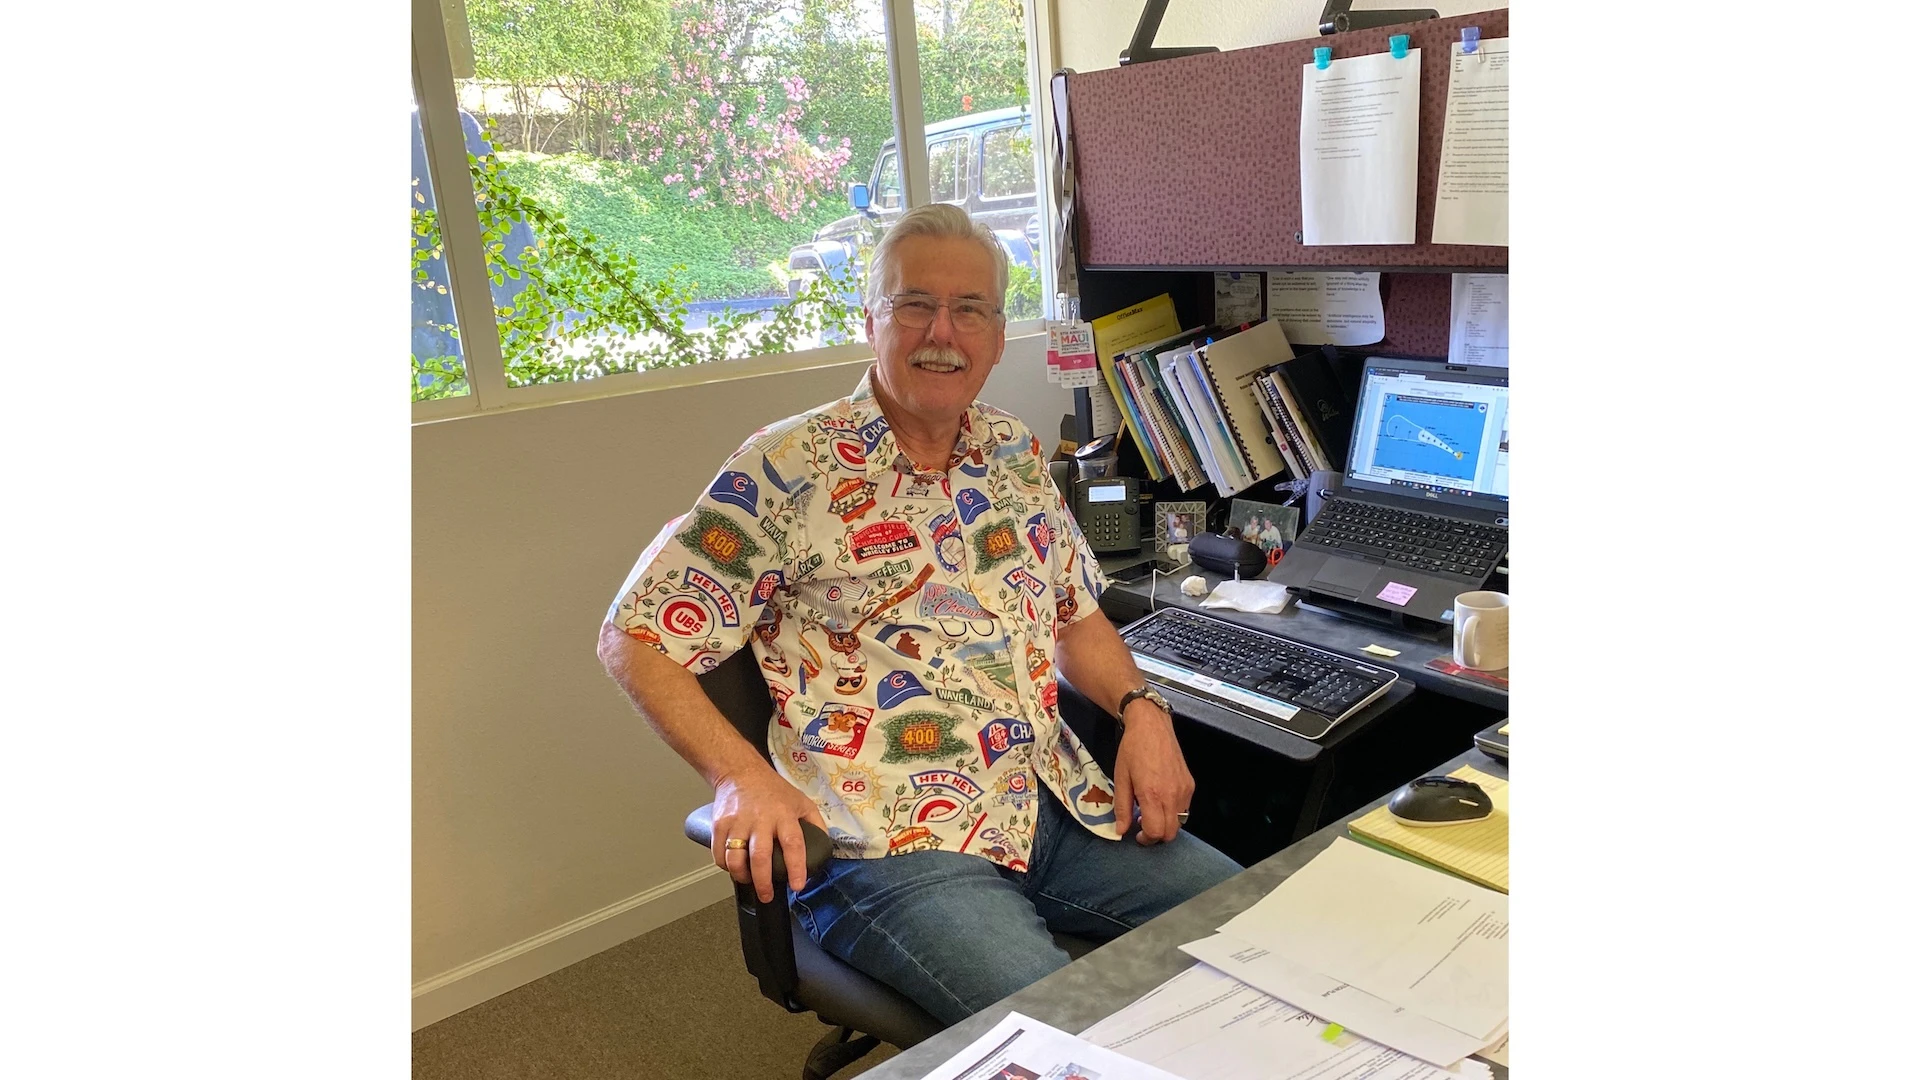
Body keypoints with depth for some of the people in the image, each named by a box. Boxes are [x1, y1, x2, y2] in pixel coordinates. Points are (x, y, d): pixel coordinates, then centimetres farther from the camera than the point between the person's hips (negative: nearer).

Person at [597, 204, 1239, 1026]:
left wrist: (1141, 707, 2)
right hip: (891, 842, -6)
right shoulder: (789, 470, -6)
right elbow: (635, 639, -5)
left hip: (1059, 806, 7)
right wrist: (742, 777, -19)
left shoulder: (1016, 453, 13)